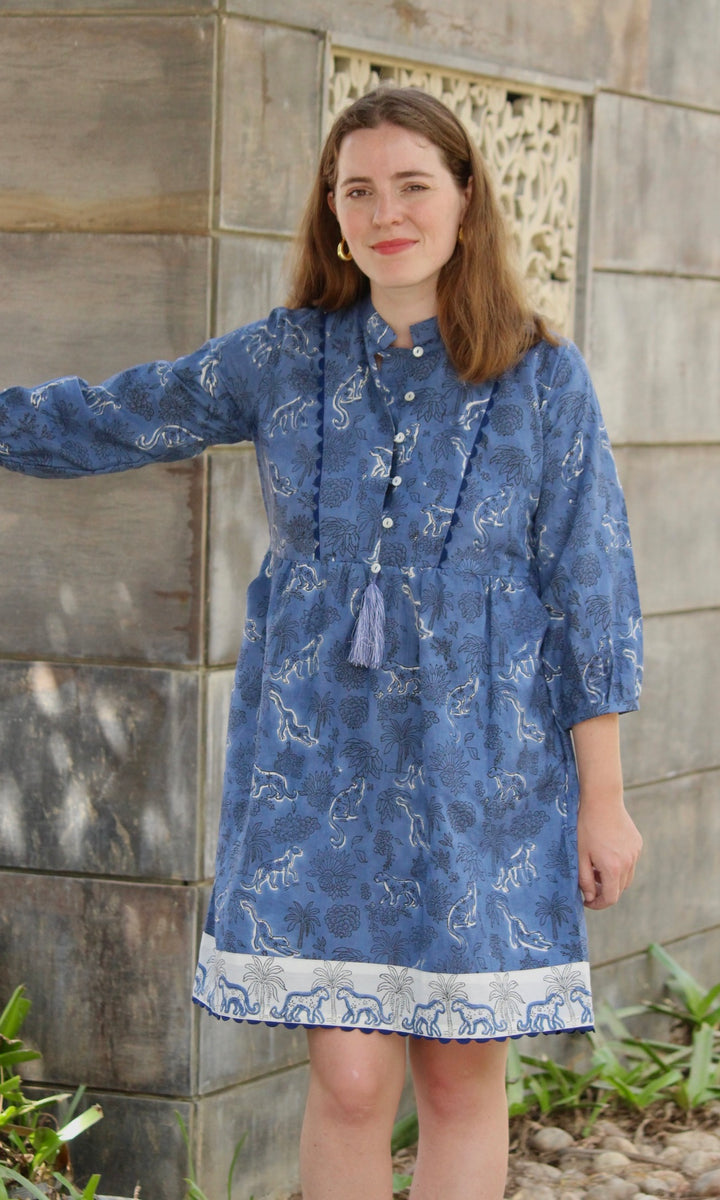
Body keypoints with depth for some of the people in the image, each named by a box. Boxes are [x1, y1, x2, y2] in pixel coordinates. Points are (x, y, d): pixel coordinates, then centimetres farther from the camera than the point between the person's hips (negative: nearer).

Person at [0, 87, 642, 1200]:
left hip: (481, 772, -1)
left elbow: (589, 587, -2)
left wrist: (602, 797, -2)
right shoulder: (286, 357, 3)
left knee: (462, 1077, 5)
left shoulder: (544, 377, -3)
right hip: (316, 763, 1)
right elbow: (109, 423, 15)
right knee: (350, 1079, -2)